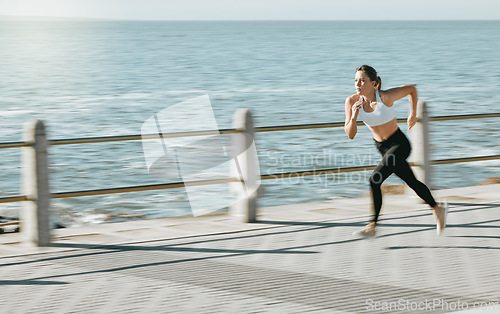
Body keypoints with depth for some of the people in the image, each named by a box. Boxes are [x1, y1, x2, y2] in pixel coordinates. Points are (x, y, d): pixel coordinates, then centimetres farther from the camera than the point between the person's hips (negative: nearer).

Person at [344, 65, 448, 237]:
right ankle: (437, 208, 42)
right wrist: (353, 117, -30)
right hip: (382, 147, 6)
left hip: (399, 144, -6)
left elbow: (411, 89, -7)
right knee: (412, 182, 21)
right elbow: (350, 134, -12)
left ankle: (372, 226, -10)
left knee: (375, 180, -20)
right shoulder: (352, 102, -13)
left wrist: (413, 114, 3)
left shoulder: (386, 97, -24)